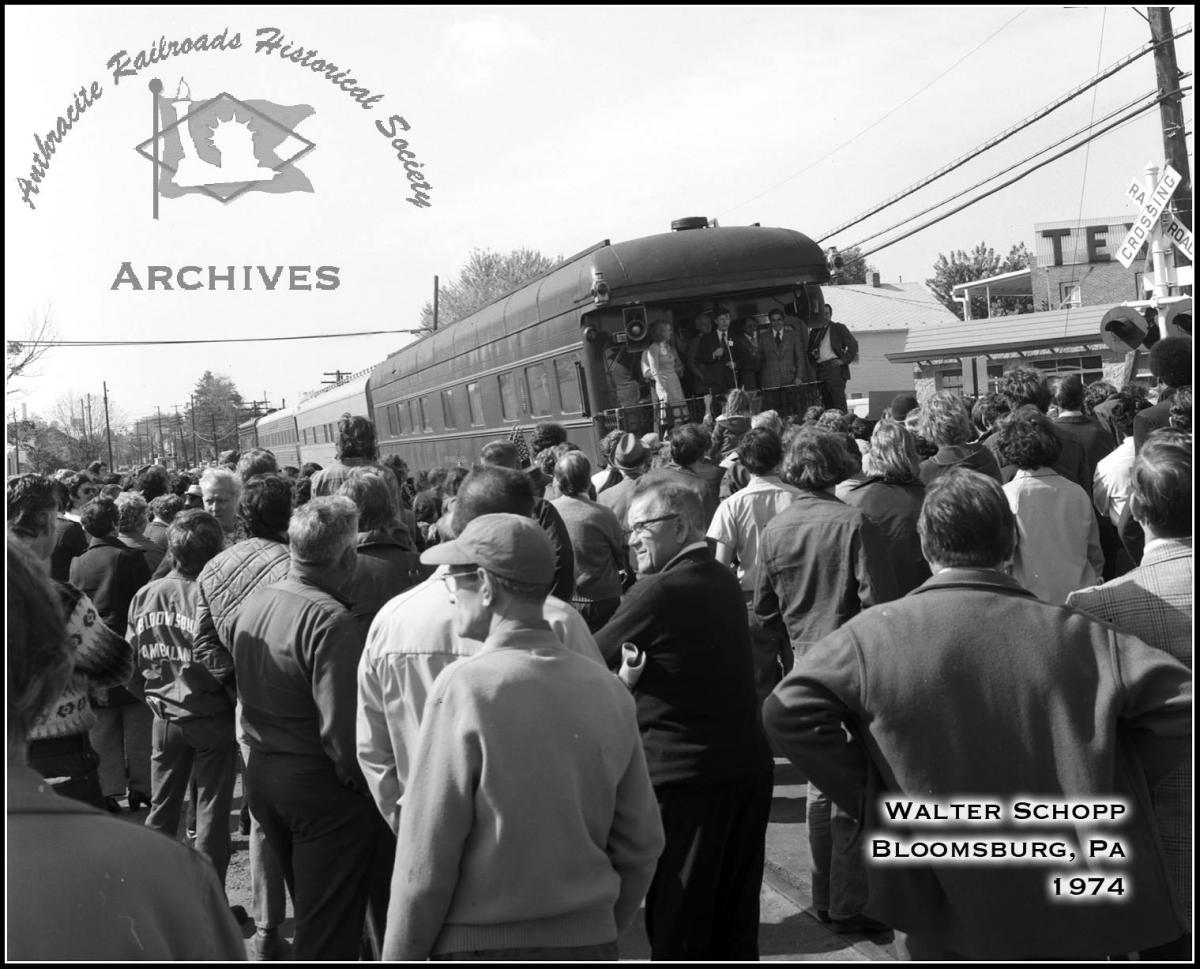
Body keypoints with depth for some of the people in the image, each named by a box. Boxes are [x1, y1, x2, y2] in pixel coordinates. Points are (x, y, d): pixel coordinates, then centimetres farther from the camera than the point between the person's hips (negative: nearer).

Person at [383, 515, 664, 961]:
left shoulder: (466, 687, -15)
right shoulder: (608, 689, -1)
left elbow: (427, 853, -12)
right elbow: (641, 843, 5)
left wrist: (400, 955, 0)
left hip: (484, 946, -5)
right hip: (591, 941, 5)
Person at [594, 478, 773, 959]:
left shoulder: (659, 592, -18)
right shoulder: (725, 582, 6)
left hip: (684, 779, -7)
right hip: (748, 767, 8)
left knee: (678, 924, 7)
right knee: (735, 917, 19)